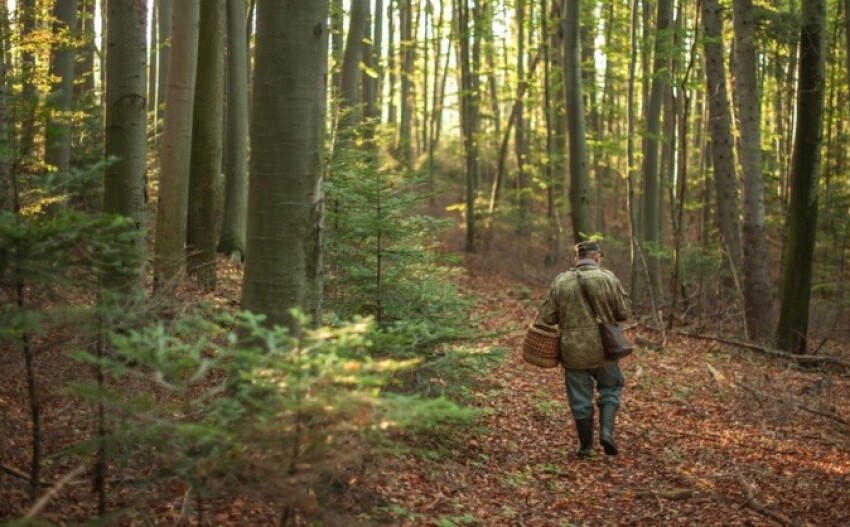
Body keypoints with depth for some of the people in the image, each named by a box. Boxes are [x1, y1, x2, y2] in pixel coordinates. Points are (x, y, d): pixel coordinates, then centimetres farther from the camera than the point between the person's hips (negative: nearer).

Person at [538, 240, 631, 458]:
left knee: (580, 398, 13)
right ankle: (606, 431, 3)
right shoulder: (608, 278, -8)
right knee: (611, 387, 20)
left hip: (572, 350, 1)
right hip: (602, 349, -1)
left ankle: (586, 446, 21)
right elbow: (624, 312, -3)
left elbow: (547, 317, -3)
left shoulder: (561, 281, -5)